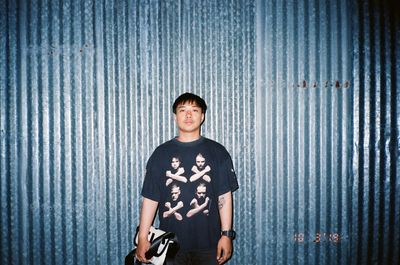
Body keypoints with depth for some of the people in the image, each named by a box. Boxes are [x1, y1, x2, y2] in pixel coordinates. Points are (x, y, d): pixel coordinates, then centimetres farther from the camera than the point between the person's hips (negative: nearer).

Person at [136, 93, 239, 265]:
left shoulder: (217, 152, 2)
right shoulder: (161, 154, 3)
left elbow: (225, 196, 1)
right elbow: (150, 198, 2)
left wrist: (226, 234, -4)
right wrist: (143, 238, -2)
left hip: (208, 243, 0)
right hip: (171, 244, 1)